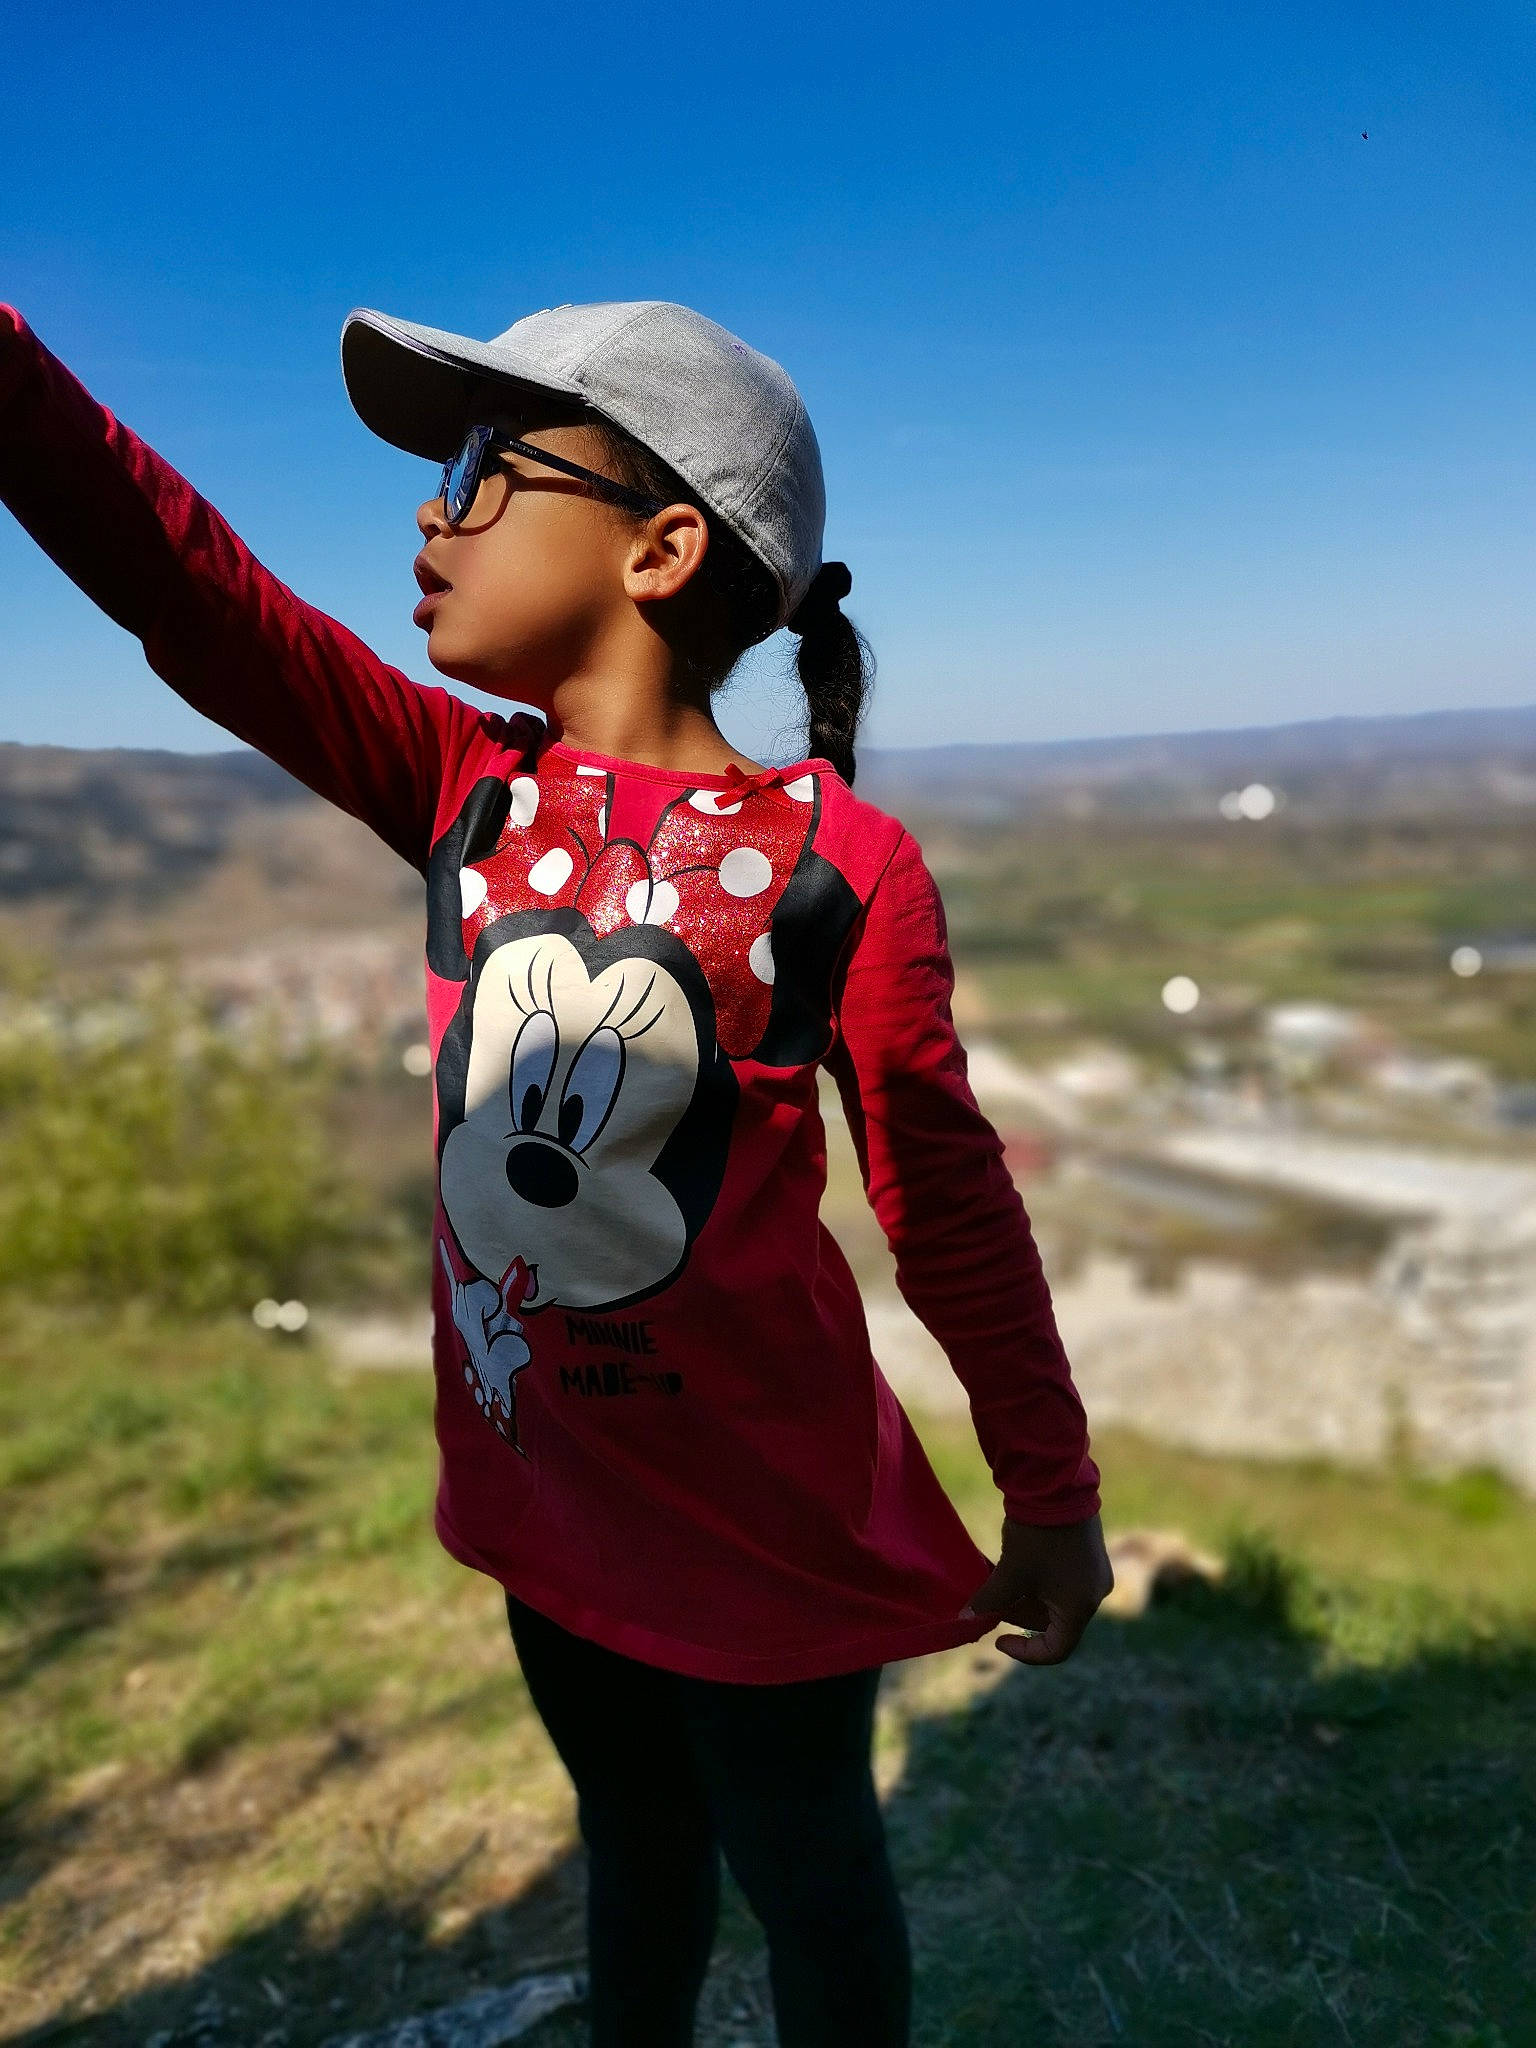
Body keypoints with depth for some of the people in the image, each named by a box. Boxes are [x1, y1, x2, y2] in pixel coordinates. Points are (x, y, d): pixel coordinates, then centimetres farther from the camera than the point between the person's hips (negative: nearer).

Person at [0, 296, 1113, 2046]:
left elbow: (947, 1203, -10)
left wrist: (1052, 1498, -1)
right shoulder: (469, 792, -4)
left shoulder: (839, 866, -17)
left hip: (761, 1511, -5)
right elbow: (181, 582, -10)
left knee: (806, 1877, 19)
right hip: (544, 1483, 5)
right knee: (634, 1845, 29)